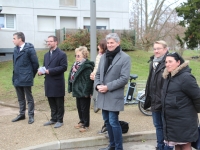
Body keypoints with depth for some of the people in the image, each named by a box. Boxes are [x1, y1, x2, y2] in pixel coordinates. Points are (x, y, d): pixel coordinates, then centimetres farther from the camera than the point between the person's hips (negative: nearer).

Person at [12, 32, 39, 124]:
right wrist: (15, 74, 12)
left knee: (29, 98, 4)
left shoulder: (29, 49, -11)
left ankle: (31, 116, 13)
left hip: (26, 78, -7)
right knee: (20, 98, 16)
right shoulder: (15, 49, 10)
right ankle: (22, 114, 27)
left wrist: (32, 75, -1)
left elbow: (35, 63, -9)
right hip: (17, 78, 7)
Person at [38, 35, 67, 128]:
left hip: (57, 83, -7)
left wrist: (50, 71, -21)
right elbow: (44, 66, 18)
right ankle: (53, 119, 26)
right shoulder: (46, 55, 17)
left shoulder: (62, 54, -7)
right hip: (49, 83, 7)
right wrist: (41, 71, -6)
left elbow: (64, 67, -16)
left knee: (59, 103, 4)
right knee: (52, 103, 15)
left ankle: (60, 120, 14)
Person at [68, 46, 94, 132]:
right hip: (77, 90, 9)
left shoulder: (87, 66, -19)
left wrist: (86, 92, -21)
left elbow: (89, 80, -22)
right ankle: (82, 121, 35)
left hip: (84, 92, -9)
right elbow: (71, 77, 16)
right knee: (79, 107, 19)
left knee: (84, 108, 2)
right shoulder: (76, 65, 10)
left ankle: (86, 125, 15)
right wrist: (71, 88, 13)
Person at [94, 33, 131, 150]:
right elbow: (98, 74, 15)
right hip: (103, 95, 7)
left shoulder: (125, 58, -8)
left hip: (114, 96, -6)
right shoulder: (103, 56, 13)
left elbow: (124, 78, -15)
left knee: (114, 122, -5)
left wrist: (108, 87, -18)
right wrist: (97, 85, -5)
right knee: (107, 121, 14)